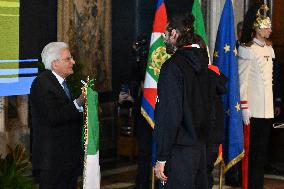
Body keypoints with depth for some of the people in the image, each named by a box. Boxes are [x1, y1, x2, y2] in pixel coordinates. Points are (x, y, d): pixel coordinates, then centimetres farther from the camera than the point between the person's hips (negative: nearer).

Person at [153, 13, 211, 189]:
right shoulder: (201, 63, 10)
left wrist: (162, 158, -16)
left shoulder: (173, 66, -15)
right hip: (200, 146, 8)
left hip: (180, 150, -8)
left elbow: (169, 116, -19)